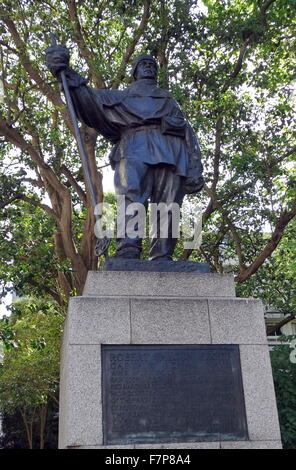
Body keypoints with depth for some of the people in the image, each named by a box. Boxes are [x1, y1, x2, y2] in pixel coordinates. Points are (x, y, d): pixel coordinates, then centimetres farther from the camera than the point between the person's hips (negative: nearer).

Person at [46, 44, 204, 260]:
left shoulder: (170, 101, 38)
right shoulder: (121, 96, 36)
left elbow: (189, 134, 23)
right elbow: (90, 99, 20)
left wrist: (195, 169, 6)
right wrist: (65, 73, 6)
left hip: (171, 150, 2)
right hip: (135, 147, -2)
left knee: (167, 210, -14)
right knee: (132, 198, -27)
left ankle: (162, 261, -21)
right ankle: (128, 254, -40)